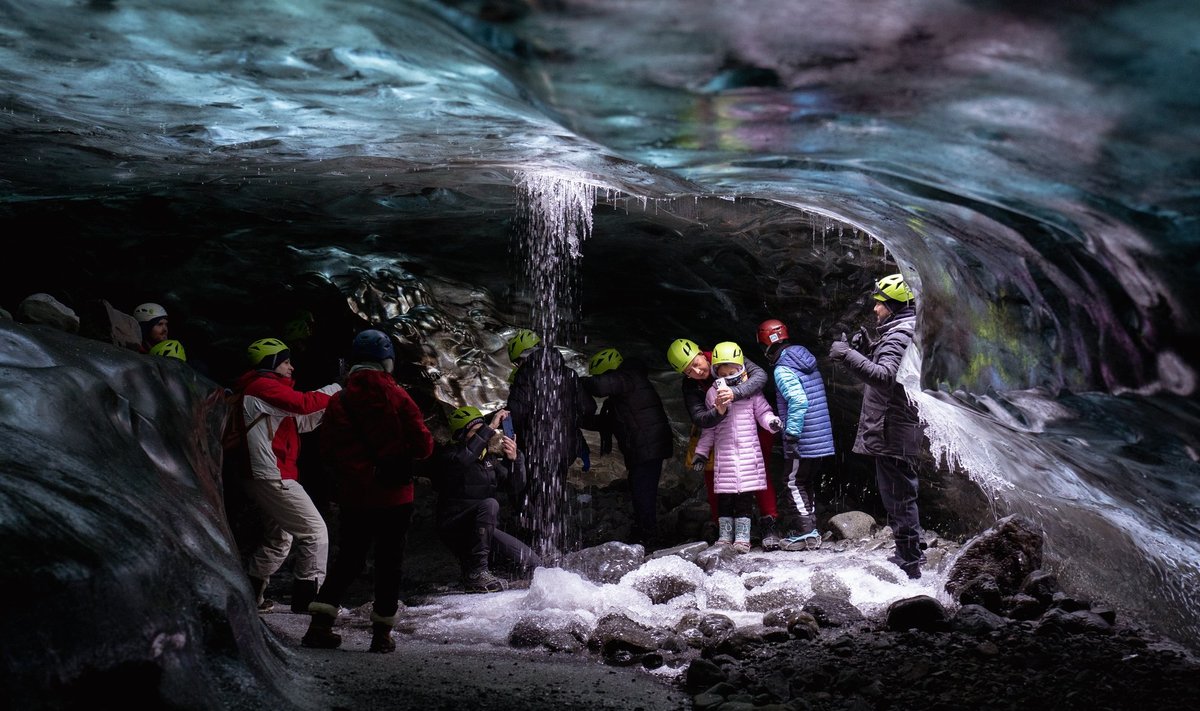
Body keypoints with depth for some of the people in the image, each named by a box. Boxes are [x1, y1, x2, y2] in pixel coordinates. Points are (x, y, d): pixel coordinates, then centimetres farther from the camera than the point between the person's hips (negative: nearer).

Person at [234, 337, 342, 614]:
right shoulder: (264, 386, -12)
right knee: (315, 532, -9)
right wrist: (334, 391, -9)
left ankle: (251, 594, 33)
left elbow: (303, 421, 18)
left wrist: (332, 397, 9)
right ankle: (307, 600, -11)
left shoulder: (264, 389, 20)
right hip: (271, 475, -11)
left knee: (280, 537, 26)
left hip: (261, 476, 11)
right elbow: (303, 404, -23)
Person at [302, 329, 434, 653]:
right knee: (390, 564, 8)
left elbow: (327, 450, 0)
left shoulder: (338, 401, -1)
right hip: (394, 496, -3)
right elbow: (423, 446, -9)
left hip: (352, 496, 3)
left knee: (349, 560, 15)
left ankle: (320, 623, 5)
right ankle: (382, 633, 11)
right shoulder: (396, 398, -7)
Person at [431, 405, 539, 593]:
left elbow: (517, 488, 7)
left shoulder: (489, 458, 11)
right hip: (455, 529, -7)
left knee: (532, 564, -6)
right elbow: (459, 461, -33)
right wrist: (490, 428, -29)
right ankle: (475, 572, -27)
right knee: (489, 504, -35)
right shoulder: (447, 455, -7)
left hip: (485, 531, 7)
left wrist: (515, 459, -12)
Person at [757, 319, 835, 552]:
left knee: (794, 485, 1)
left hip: (803, 440, -8)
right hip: (822, 439, 8)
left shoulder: (782, 369, -14)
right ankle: (809, 530, 21)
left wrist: (791, 434, -23)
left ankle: (806, 534, -1)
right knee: (808, 484, 16)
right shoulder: (807, 362, 13)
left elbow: (798, 401, -26)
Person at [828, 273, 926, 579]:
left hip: (892, 434, -11)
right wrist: (869, 349, 11)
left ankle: (909, 563, -1)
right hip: (901, 431, 11)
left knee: (898, 497, -6)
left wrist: (849, 356, -36)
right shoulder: (903, 332, 17)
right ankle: (909, 556, 29)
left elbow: (885, 377, -32)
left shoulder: (898, 337, -17)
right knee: (901, 496, 19)